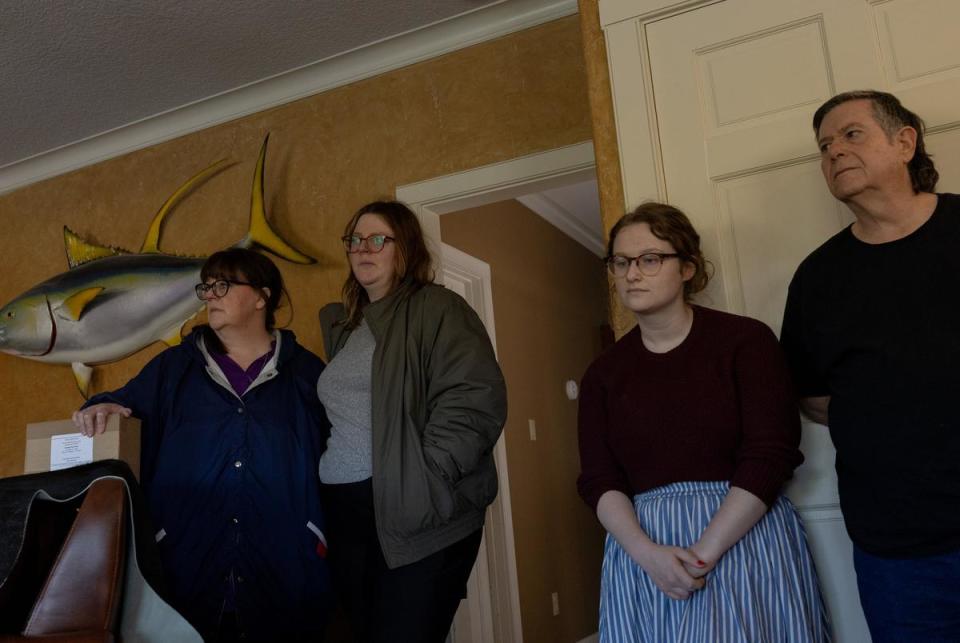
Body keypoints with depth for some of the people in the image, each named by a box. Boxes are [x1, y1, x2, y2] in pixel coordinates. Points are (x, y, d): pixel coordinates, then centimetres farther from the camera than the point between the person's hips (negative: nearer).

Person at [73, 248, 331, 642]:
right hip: (187, 561, 1)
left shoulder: (305, 372, 5)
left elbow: (336, 454, 5)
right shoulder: (173, 368, 9)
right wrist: (102, 406, -8)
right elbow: (125, 405, 15)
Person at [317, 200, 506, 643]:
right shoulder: (343, 326, 18)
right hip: (346, 514, 7)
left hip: (418, 513, -7)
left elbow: (475, 399, -16)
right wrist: (326, 479, 14)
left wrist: (424, 480, -19)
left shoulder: (437, 309, -4)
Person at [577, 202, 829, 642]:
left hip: (742, 543, -2)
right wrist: (647, 553, -16)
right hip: (640, 553, 3)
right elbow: (598, 479, 0)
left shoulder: (744, 340, -3)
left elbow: (769, 457, -11)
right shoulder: (603, 372, 6)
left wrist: (704, 553, -17)